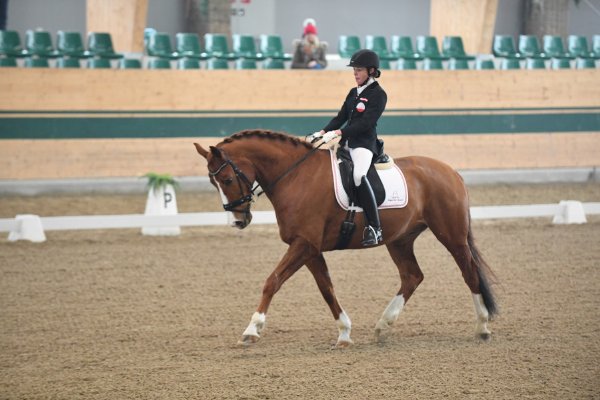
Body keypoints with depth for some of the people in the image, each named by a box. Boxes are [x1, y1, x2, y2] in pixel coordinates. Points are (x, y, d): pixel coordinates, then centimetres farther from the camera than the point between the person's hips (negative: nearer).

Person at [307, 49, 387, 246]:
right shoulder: (354, 93, 17)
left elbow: (365, 123, -17)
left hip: (364, 143, -9)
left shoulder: (378, 94, -7)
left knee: (359, 175, -34)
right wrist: (323, 133, 0)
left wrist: (337, 133, -23)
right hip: (347, 142, 9)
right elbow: (341, 117, 16)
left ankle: (374, 228, -35)